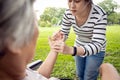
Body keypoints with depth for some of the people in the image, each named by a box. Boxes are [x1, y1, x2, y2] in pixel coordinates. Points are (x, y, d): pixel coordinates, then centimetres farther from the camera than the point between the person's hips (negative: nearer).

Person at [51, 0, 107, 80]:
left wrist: (70, 50, -53)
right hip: (79, 47, 4)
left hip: (96, 49, -4)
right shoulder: (68, 13, -21)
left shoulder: (100, 15, -34)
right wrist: (59, 36, -35)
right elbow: (64, 33, -9)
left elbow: (97, 45, -38)